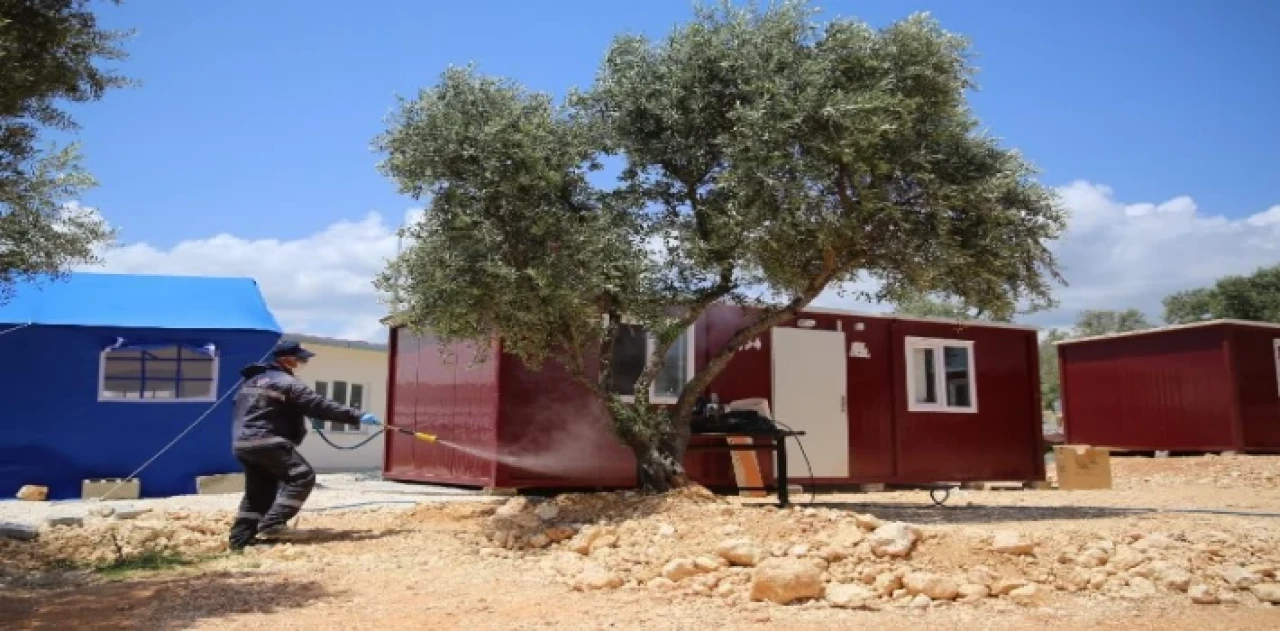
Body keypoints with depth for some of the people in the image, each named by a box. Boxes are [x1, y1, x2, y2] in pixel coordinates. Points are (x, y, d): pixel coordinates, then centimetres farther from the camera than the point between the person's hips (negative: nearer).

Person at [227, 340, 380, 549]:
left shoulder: (254, 380, 20)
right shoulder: (286, 383, -9)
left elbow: (246, 410, 27)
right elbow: (319, 405, -15)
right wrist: (357, 416, -15)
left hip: (243, 442, 10)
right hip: (266, 441, -10)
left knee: (258, 491, 17)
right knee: (302, 476, -10)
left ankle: (240, 539, 19)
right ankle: (271, 523, -15)